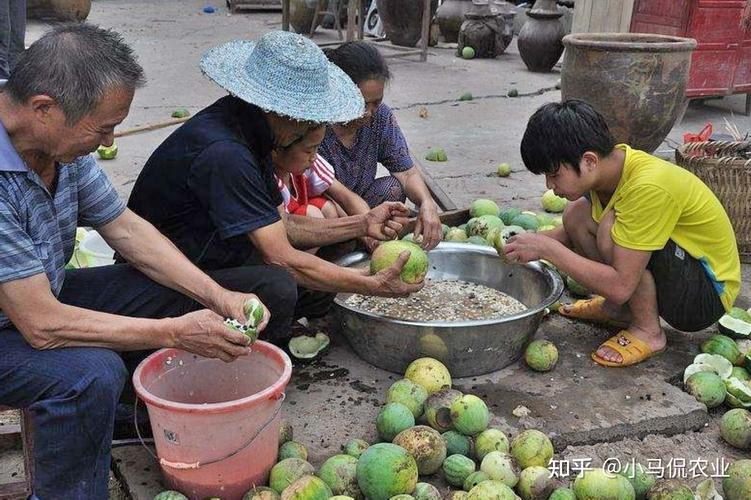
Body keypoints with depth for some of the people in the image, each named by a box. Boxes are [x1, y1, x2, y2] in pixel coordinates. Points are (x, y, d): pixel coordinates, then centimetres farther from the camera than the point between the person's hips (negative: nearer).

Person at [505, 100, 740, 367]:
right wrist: (531, 241, -11)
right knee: (576, 214, -5)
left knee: (612, 228, -30)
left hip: (709, 295, -8)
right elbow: (574, 233, 7)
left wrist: (547, 249, -28)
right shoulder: (610, 162, -8)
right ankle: (618, 310, 8)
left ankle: (648, 331, -11)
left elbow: (620, 286, -33)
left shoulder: (648, 187, -33)